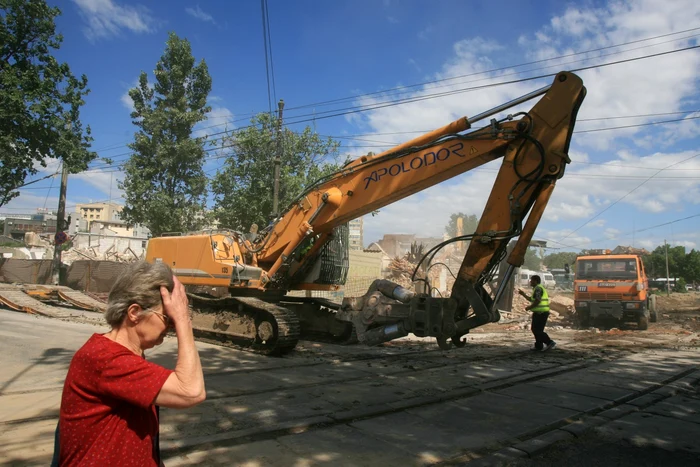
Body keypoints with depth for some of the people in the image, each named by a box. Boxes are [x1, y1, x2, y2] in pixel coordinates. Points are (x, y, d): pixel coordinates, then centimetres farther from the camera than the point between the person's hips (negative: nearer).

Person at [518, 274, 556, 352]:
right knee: (535, 329, 14)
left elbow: (537, 301, -22)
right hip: (539, 312, 11)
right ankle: (538, 346, 19)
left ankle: (550, 342, -10)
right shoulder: (537, 288, 21)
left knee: (537, 330, -9)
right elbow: (532, 299, 27)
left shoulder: (538, 288, -13)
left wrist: (529, 307, -13)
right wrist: (523, 294, 25)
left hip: (541, 313, -11)